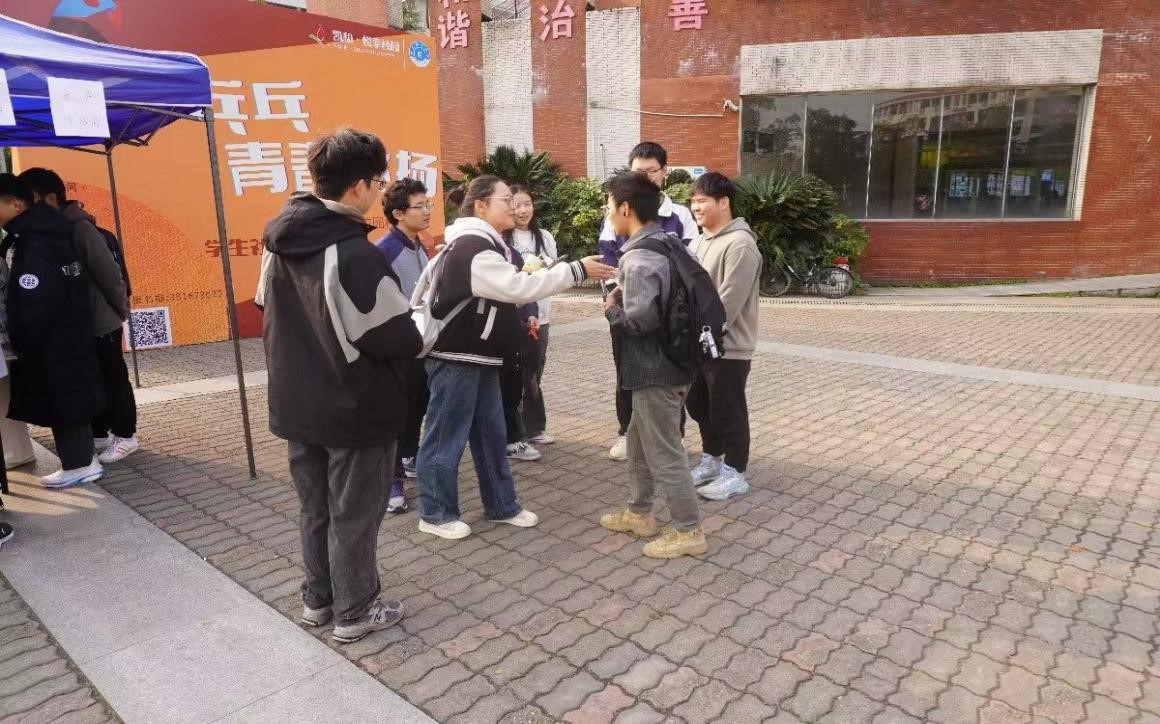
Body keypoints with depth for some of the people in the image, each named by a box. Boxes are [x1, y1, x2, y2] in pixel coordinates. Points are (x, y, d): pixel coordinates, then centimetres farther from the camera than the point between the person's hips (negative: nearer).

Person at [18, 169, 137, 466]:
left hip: (100, 323, -7)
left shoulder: (79, 228, -17)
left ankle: (125, 436, 17)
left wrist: (121, 309, -6)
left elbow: (108, 272, -15)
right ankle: (98, 435, 27)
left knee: (113, 381, 5)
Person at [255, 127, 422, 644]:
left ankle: (317, 599, 35)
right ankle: (354, 612, 24)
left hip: (297, 406, 8)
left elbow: (269, 316, 11)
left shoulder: (279, 243, 2)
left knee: (315, 508, 20)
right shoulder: (355, 254, -24)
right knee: (354, 514, 8)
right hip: (356, 411, -7)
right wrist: (421, 336, 0)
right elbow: (399, 339, -21)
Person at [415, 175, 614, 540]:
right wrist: (577, 270, -24)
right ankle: (436, 514, 14)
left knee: (491, 434, 14)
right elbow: (519, 286, -26)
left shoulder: (483, 245, 15)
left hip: (479, 356, 10)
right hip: (456, 358, -10)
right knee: (447, 437, 1)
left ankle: (502, 505, 25)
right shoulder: (471, 247, -20)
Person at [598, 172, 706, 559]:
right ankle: (639, 512, 36)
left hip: (656, 369, -10)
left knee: (664, 453, 3)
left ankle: (689, 531, 16)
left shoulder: (640, 258, -21)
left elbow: (640, 318, -29)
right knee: (639, 440, 22)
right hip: (668, 361, 10)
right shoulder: (666, 244, 8)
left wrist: (611, 309, -10)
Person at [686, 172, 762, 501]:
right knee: (699, 406, 18)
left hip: (728, 346, -9)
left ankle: (735, 474, 18)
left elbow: (727, 304, -23)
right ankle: (712, 459, 36)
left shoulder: (740, 244, -18)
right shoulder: (700, 241, 11)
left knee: (727, 411, 3)